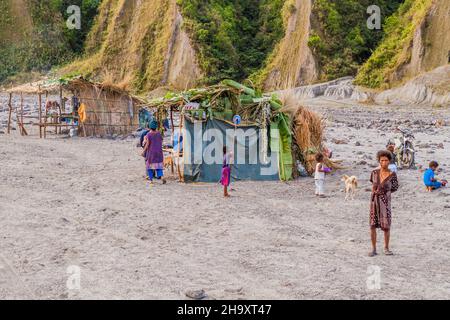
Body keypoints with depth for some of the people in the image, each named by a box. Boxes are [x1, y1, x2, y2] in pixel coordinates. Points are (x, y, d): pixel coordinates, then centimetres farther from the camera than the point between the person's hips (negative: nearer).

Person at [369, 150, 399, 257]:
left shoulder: (392, 175, -8)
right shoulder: (375, 172, -1)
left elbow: (395, 187, 7)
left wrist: (384, 192, 4)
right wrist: (374, 192, 10)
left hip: (385, 201, -2)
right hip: (374, 200, 2)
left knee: (386, 226, 1)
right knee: (372, 225, 1)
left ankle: (386, 248, 18)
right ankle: (374, 249, 10)